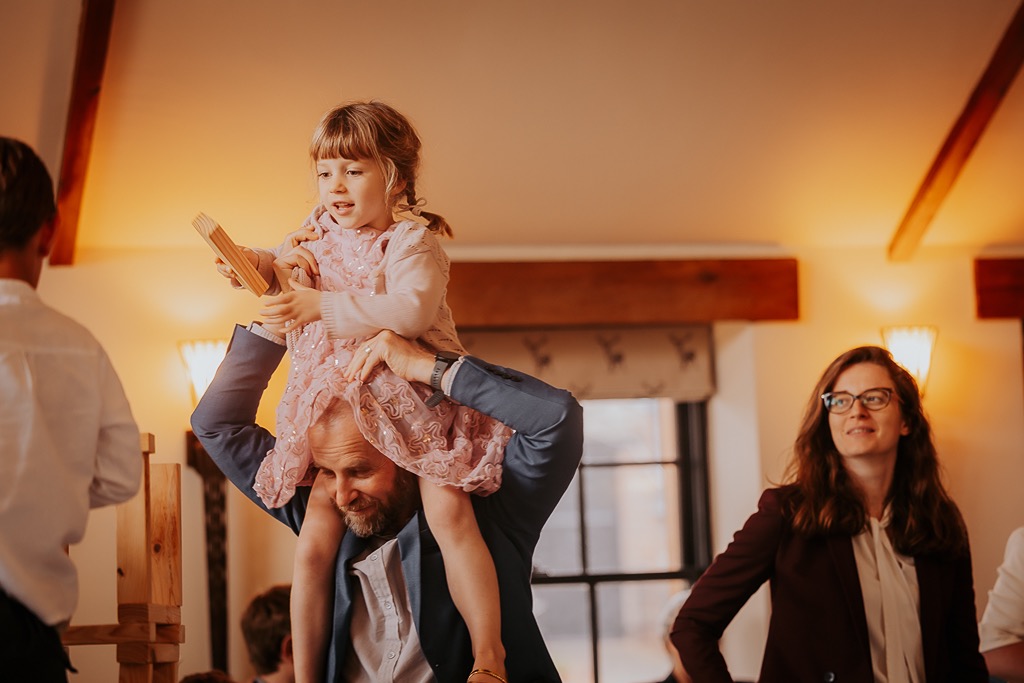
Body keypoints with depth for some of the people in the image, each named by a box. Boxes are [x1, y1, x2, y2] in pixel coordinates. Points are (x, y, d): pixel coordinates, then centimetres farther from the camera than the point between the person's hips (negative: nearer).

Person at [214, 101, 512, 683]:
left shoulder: (411, 243, -9)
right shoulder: (319, 238, 10)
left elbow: (412, 309, -27)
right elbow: (281, 265, 30)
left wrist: (322, 306, -27)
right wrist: (253, 262, 5)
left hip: (419, 401, -5)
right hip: (343, 414, 5)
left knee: (449, 512, -25)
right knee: (315, 543, -5)